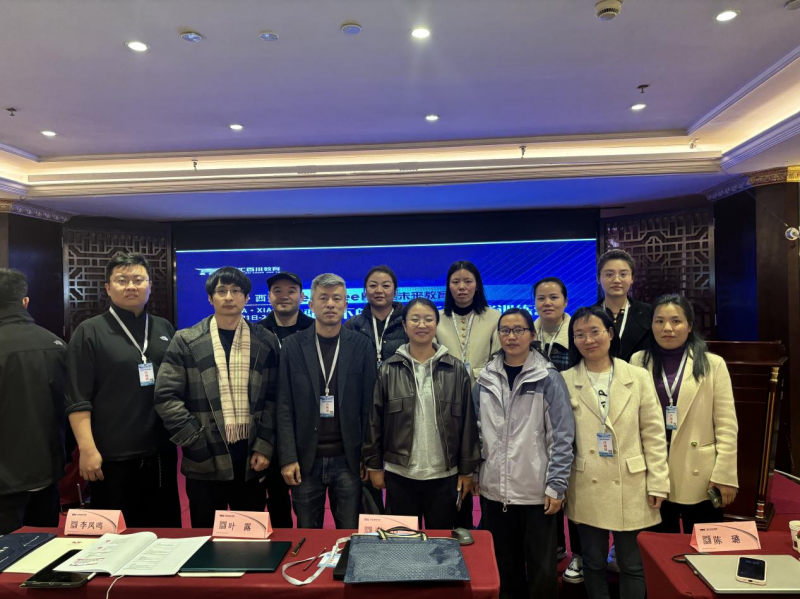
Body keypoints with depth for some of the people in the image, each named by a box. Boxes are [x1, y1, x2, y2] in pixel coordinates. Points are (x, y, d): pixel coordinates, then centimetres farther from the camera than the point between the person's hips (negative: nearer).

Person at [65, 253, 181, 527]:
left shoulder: (165, 329, 8)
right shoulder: (90, 332, -4)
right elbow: (77, 399, -8)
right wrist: (87, 449, -15)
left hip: (161, 453, 4)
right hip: (112, 456, -4)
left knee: (165, 531, 15)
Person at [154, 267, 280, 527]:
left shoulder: (266, 342, 3)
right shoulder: (186, 341, -1)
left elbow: (274, 399, 3)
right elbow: (166, 396, -4)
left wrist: (265, 446, -4)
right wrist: (196, 442, -9)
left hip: (251, 457, 1)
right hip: (206, 458, -1)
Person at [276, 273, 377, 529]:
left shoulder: (361, 345, 0)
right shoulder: (293, 345, 0)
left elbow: (368, 405, 1)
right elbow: (285, 407, -2)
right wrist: (288, 458, -7)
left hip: (348, 460, 0)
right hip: (306, 460, 0)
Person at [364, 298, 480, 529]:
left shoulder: (456, 370, -2)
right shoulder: (389, 369, -3)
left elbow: (467, 423, 0)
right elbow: (375, 420, 1)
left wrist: (467, 470, 1)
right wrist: (374, 465, 1)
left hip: (444, 475, 0)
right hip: (399, 474, 0)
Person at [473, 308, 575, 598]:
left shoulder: (548, 378, -7)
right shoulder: (486, 379, 4)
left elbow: (562, 436, -8)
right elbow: (477, 431, 10)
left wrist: (556, 485, -11)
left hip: (537, 491, -3)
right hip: (494, 489, 3)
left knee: (542, 570, 8)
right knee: (507, 566, 18)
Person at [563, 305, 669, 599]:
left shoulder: (639, 377, 0)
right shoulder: (565, 381, -3)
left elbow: (654, 434, 1)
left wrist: (657, 483, -2)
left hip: (630, 487, 0)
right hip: (587, 488, 0)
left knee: (631, 564, 13)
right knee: (594, 563, 14)